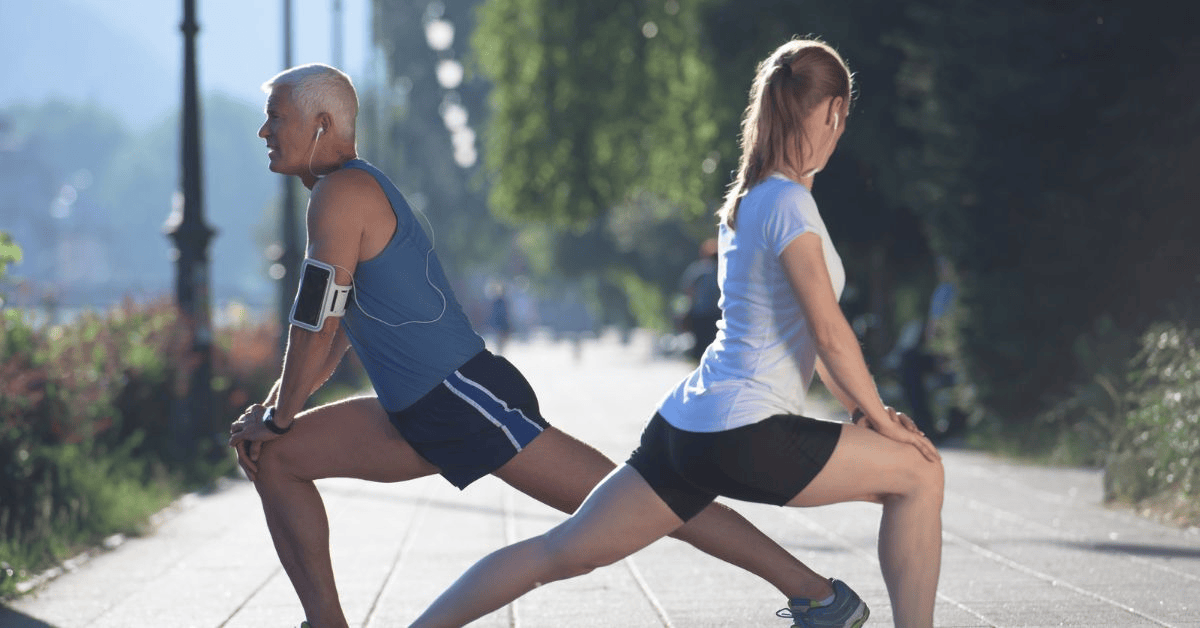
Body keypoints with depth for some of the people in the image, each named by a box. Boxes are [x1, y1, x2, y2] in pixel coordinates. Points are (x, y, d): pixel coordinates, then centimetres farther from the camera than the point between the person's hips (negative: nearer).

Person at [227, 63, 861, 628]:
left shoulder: (343, 194, -12)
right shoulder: (357, 188, 19)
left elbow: (316, 324, -16)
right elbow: (337, 325, 27)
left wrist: (279, 417, -3)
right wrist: (274, 406, 19)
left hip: (464, 397, -10)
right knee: (274, 459, 10)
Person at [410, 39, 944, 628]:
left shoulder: (746, 198, 16)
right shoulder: (789, 203, -13)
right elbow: (830, 334, -14)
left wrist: (862, 407, 20)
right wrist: (879, 418, -2)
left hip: (686, 425, 9)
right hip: (745, 436, -9)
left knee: (563, 551, 11)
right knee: (920, 472, 1)